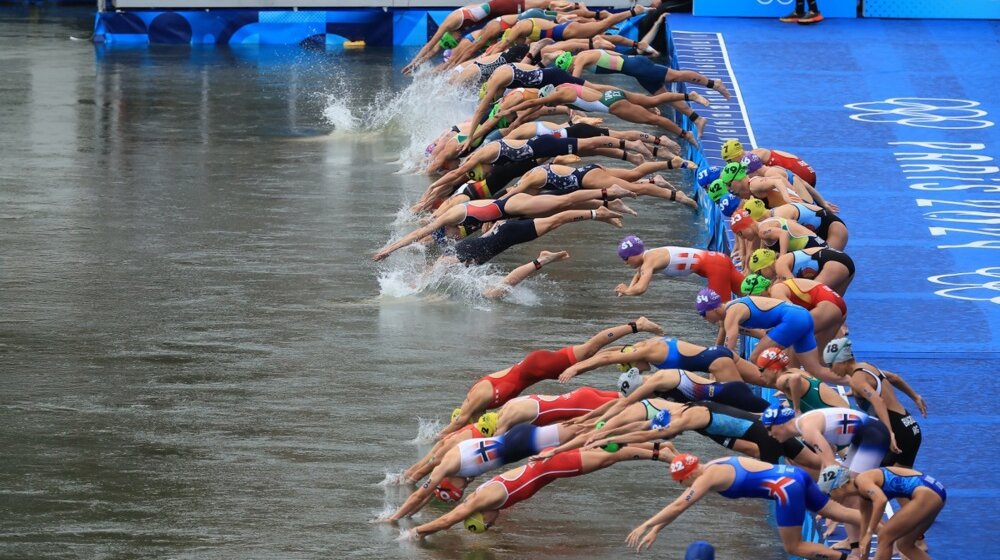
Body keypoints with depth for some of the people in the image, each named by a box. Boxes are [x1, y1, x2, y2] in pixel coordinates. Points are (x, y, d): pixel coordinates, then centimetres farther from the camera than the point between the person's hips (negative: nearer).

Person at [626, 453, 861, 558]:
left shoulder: (708, 478, -11)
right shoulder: (713, 469, 16)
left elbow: (678, 506, -17)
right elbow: (679, 506, 22)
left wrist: (645, 526, -14)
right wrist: (655, 530, 20)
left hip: (786, 488, -9)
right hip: (793, 474, 9)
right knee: (838, 511, 13)